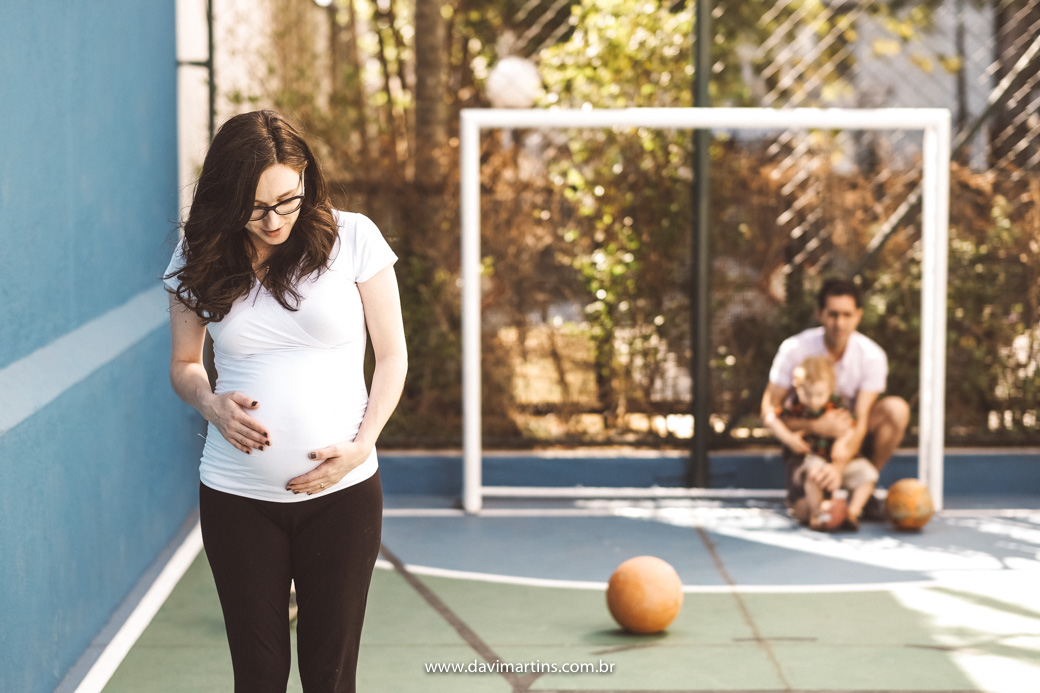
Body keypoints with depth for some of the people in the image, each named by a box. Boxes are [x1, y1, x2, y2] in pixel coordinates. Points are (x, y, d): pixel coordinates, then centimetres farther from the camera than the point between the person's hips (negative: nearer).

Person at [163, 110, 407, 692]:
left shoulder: (353, 239, -4)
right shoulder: (199, 260, 1)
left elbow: (392, 355, 3)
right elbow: (184, 363, 13)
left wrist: (362, 444, -11)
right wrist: (209, 402, -10)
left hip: (342, 492, -1)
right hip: (237, 498, 1)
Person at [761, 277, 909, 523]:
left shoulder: (872, 356, -18)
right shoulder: (794, 349, -19)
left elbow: (860, 422, -24)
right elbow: (769, 412, -18)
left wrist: (839, 466, -44)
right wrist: (817, 426, -36)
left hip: (850, 438, 2)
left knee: (896, 409, -27)